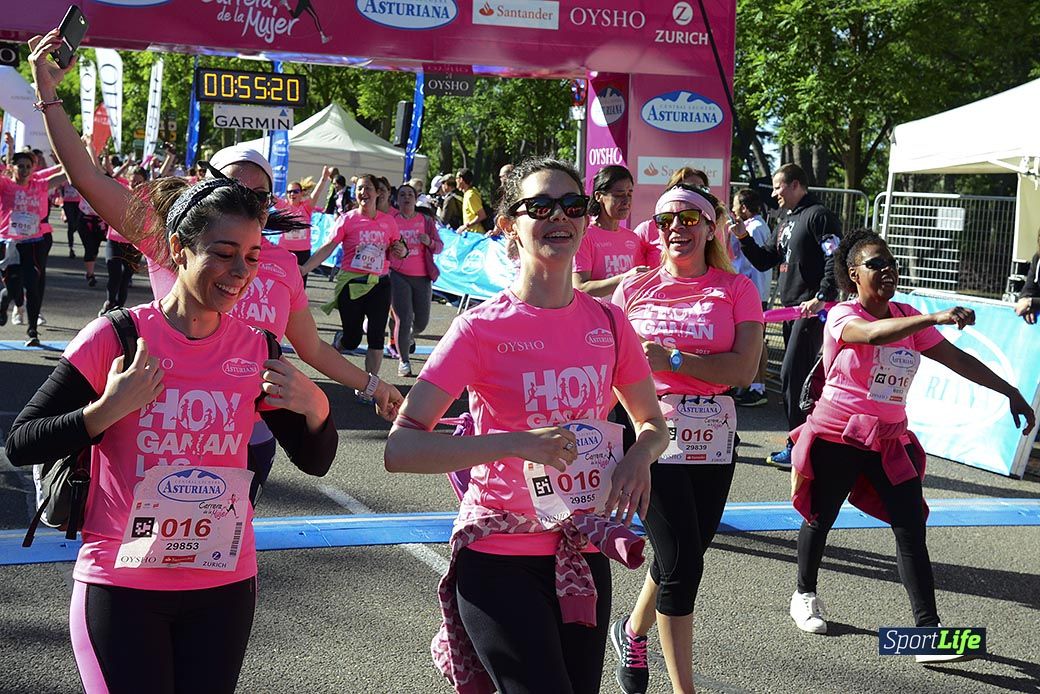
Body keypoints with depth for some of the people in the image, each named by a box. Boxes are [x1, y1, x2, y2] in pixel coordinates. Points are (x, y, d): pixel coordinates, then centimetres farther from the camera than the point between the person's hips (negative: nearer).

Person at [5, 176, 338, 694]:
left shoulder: (255, 350, 0)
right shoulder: (115, 338, -10)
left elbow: (314, 462, 8)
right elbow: (20, 445, -9)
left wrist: (316, 409, -13)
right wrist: (108, 410, -24)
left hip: (225, 584, 4)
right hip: (121, 585, -3)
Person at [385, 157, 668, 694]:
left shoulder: (608, 323, 2)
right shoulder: (482, 328, -11)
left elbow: (652, 422, 17)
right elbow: (400, 448, -17)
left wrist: (639, 454, -7)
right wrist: (515, 443, -27)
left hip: (583, 555, 5)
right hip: (500, 559, -5)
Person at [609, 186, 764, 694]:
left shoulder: (736, 289, 2)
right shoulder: (633, 289, 5)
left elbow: (743, 370, -10)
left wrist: (669, 360, -18)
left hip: (712, 441, 2)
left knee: (681, 557, 13)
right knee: (683, 563, -9)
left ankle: (633, 632, 44)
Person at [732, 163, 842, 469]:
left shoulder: (819, 216, -9)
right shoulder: (786, 222, 19)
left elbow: (835, 260, -18)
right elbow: (764, 260, 21)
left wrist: (822, 298, -25)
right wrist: (743, 237, 7)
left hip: (812, 309, -10)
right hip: (791, 307, 10)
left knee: (792, 375, -12)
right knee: (796, 376, 11)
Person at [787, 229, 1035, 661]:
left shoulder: (906, 317, 6)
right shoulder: (843, 316, -13)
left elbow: (955, 358, 6)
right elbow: (873, 334, -37)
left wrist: (1009, 391, 2)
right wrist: (935, 318, -47)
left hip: (890, 440, 5)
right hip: (837, 438, -5)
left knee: (911, 533, -6)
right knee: (820, 520, 11)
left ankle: (928, 633, -9)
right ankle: (805, 596, 37)